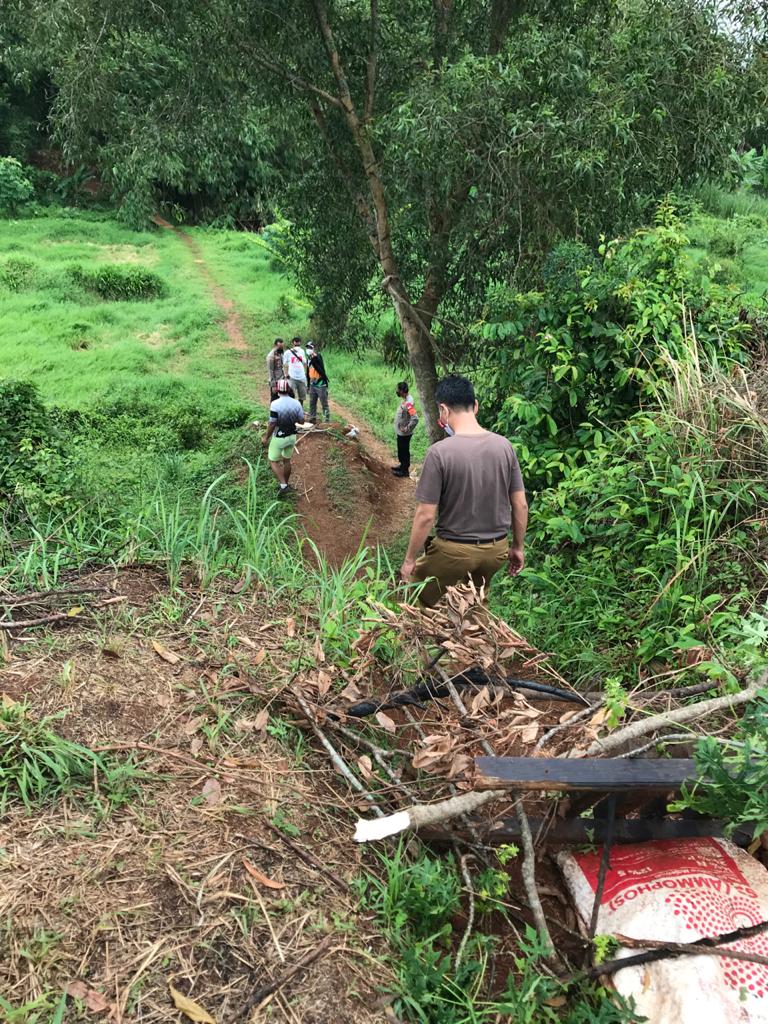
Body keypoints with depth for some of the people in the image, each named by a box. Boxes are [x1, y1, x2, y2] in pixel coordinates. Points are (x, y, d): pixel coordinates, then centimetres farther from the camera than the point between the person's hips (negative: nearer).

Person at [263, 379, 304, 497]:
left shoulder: (275, 404, -22)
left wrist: (266, 437, -3)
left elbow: (272, 424, -17)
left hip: (279, 438, -5)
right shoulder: (296, 403, -8)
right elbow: (301, 421, 0)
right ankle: (285, 484, 32)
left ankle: (283, 485, -3)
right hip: (292, 436, 5)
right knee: (286, 460, 20)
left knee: (273, 462, 10)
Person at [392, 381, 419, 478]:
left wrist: (407, 429, -25)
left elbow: (415, 419, -34)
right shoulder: (404, 400, 2)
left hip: (404, 433, -9)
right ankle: (402, 465, 41)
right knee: (401, 450, 23)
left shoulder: (408, 403, -28)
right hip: (400, 432, 9)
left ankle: (405, 470, 20)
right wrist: (401, 428, 14)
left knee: (404, 451, 6)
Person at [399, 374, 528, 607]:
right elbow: (521, 505, 1)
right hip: (496, 552, 5)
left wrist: (410, 559, -5)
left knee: (424, 605, 17)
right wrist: (518, 547, 15)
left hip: (454, 551, -5)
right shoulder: (504, 446, -5)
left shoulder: (440, 452, -20)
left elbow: (425, 516, -17)